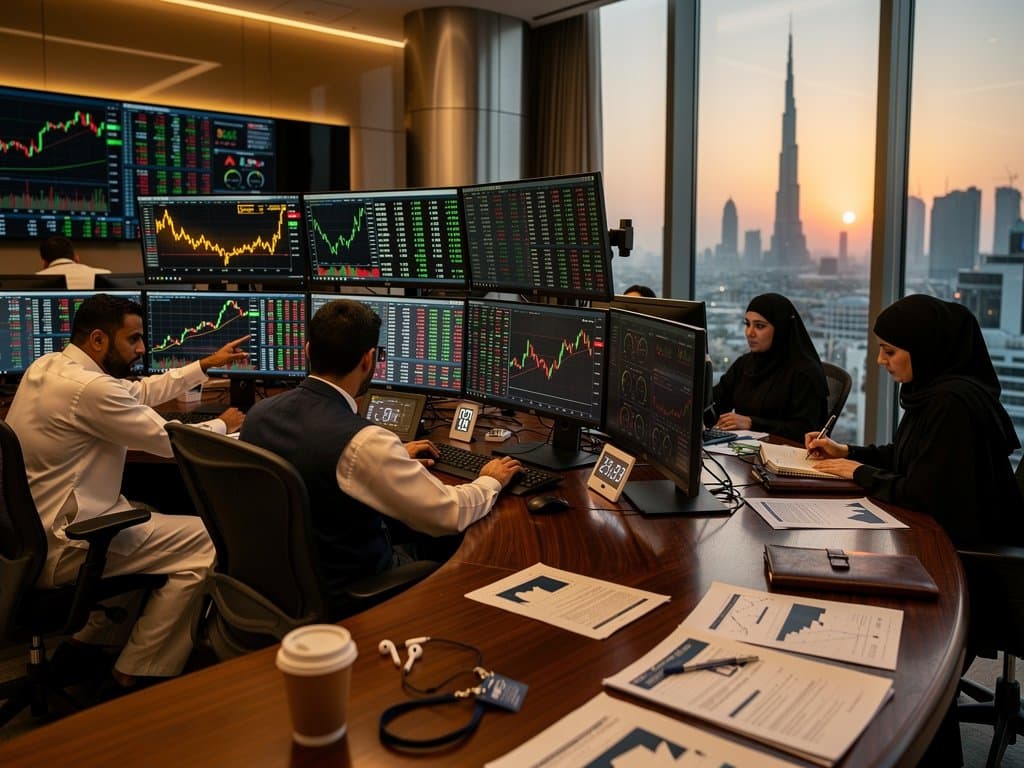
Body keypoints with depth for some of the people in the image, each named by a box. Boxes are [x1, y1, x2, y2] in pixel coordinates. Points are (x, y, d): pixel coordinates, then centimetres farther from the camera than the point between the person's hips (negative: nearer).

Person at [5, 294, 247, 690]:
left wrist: (206, 364, 18)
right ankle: (135, 677, 5)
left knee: (144, 514, 29)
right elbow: (171, 441, -15)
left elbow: (137, 392, 16)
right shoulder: (89, 388, -24)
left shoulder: (46, 366, 6)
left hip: (27, 531, 10)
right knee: (204, 542, -5)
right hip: (57, 546, -10)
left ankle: (85, 642, 30)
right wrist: (222, 425, 4)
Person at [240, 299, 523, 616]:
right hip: (341, 599, -7)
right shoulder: (362, 442, -32)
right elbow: (448, 515, -21)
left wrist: (394, 460, 20)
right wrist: (490, 482, -1)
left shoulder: (258, 412, -9)